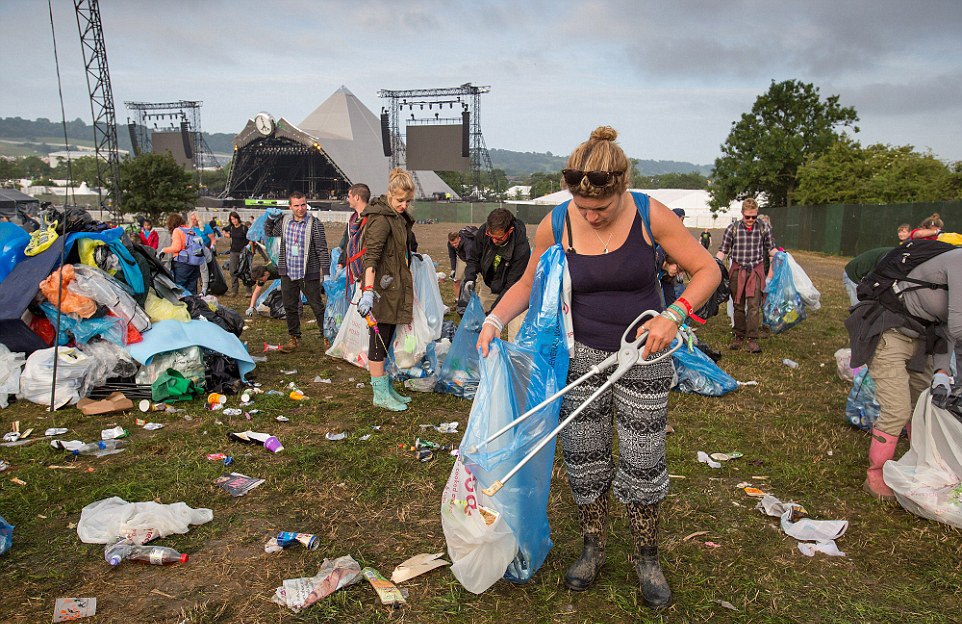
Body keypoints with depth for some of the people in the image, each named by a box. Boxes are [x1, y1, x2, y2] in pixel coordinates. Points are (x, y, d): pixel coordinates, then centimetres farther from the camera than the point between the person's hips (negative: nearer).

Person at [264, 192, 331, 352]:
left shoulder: (315, 223, -8)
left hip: (309, 274, -5)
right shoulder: (283, 221, 5)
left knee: (317, 306, 2)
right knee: (290, 307, 12)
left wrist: (326, 272, -13)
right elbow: (269, 233, 24)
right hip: (288, 273, 5)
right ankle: (294, 338, 26)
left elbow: (322, 249, -8)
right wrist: (270, 218, 6)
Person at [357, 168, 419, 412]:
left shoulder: (400, 217, 12)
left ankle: (386, 387, 27)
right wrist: (368, 291, -37)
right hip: (381, 290, -9)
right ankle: (379, 394, 10)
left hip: (394, 289, 9)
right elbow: (371, 256, -29)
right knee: (379, 339, 0)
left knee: (387, 340, 16)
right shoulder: (381, 219, -18)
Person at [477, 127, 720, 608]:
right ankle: (593, 546, 35)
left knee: (642, 461, 7)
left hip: (643, 358, -1)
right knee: (583, 457, 10)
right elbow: (528, 284, 6)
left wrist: (673, 316, -20)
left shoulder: (650, 215, -13)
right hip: (581, 356, 2)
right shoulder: (555, 226, -8)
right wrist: (494, 320, -11)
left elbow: (706, 269, -5)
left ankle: (646, 557, 32)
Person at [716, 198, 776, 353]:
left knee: (754, 305, -7)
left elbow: (770, 248, 12)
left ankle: (752, 339, -3)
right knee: (738, 305, 8)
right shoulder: (732, 229, -2)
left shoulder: (764, 229, 0)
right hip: (738, 270, 1)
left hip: (756, 271, -1)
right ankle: (739, 336, 20)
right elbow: (723, 251, 2)